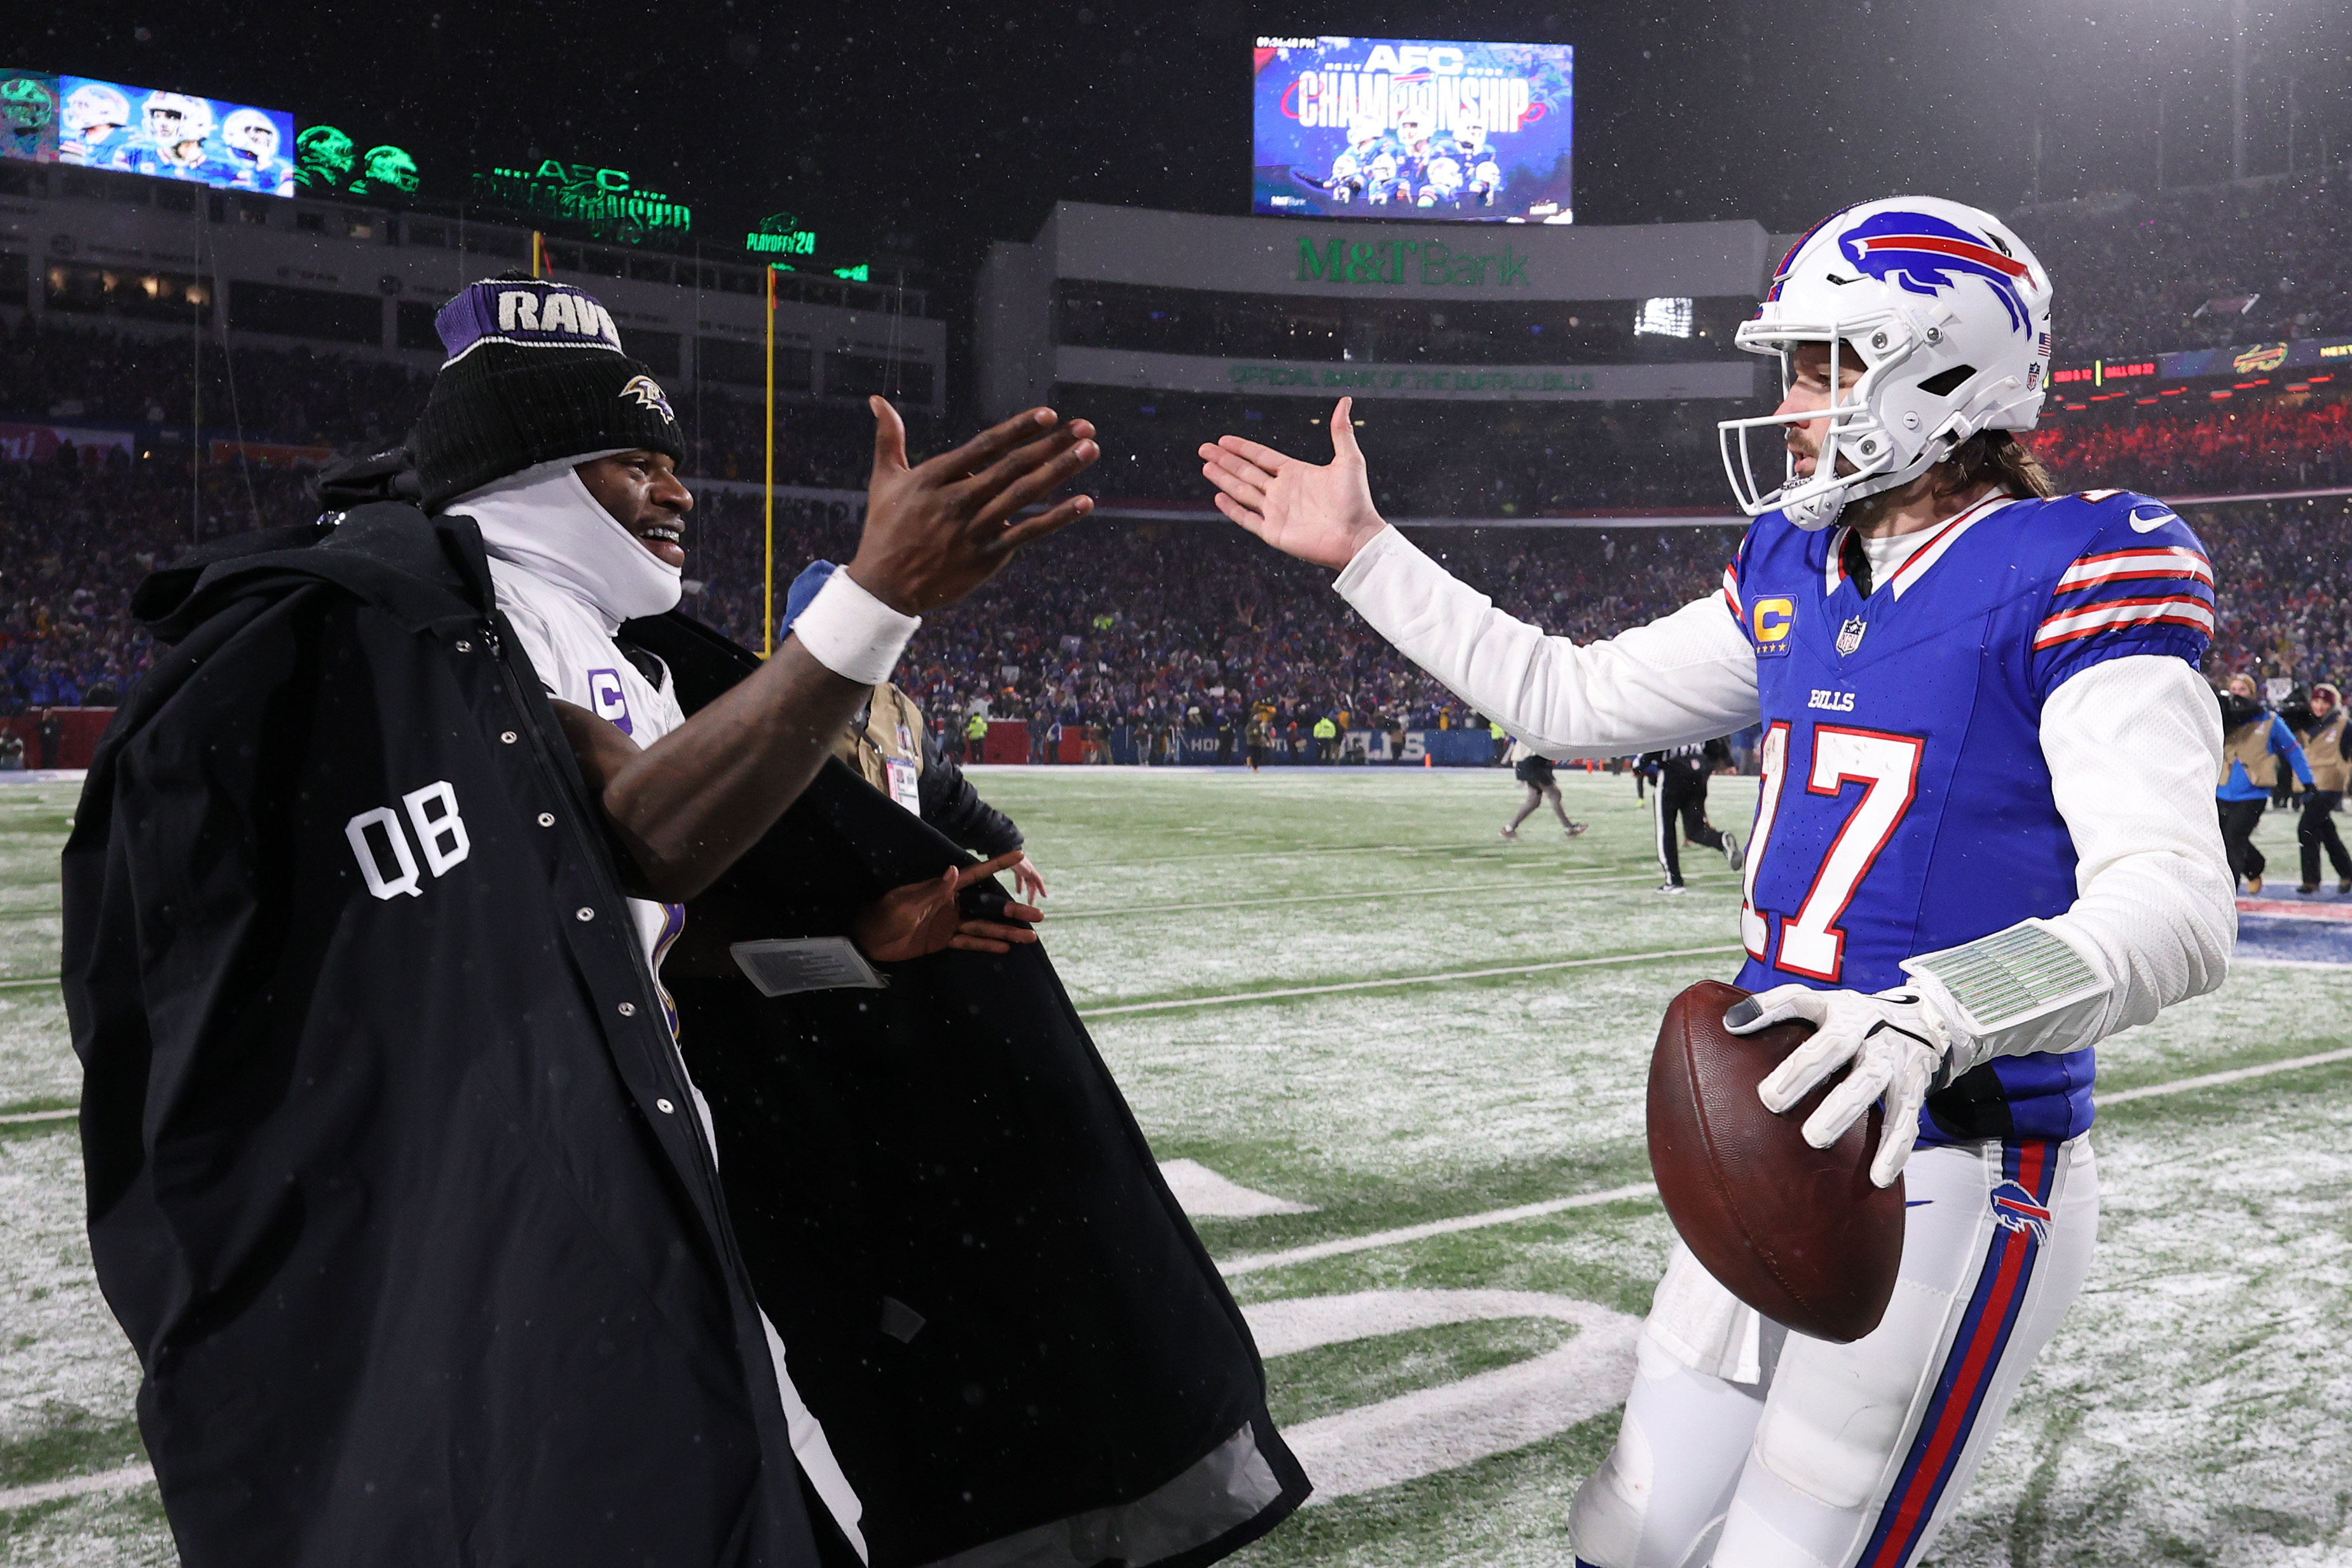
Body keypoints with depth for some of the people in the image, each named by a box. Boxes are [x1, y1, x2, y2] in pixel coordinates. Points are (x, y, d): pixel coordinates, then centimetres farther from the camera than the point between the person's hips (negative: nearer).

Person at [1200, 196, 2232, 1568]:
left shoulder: (2069, 580, -13)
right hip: (1778, 1139, 7)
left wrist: (1934, 1012, -39)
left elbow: (2175, 909, -23)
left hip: (1956, 1176, -7)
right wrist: (1363, 553, 19)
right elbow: (1577, 700, 18)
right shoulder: (1797, 569, 10)